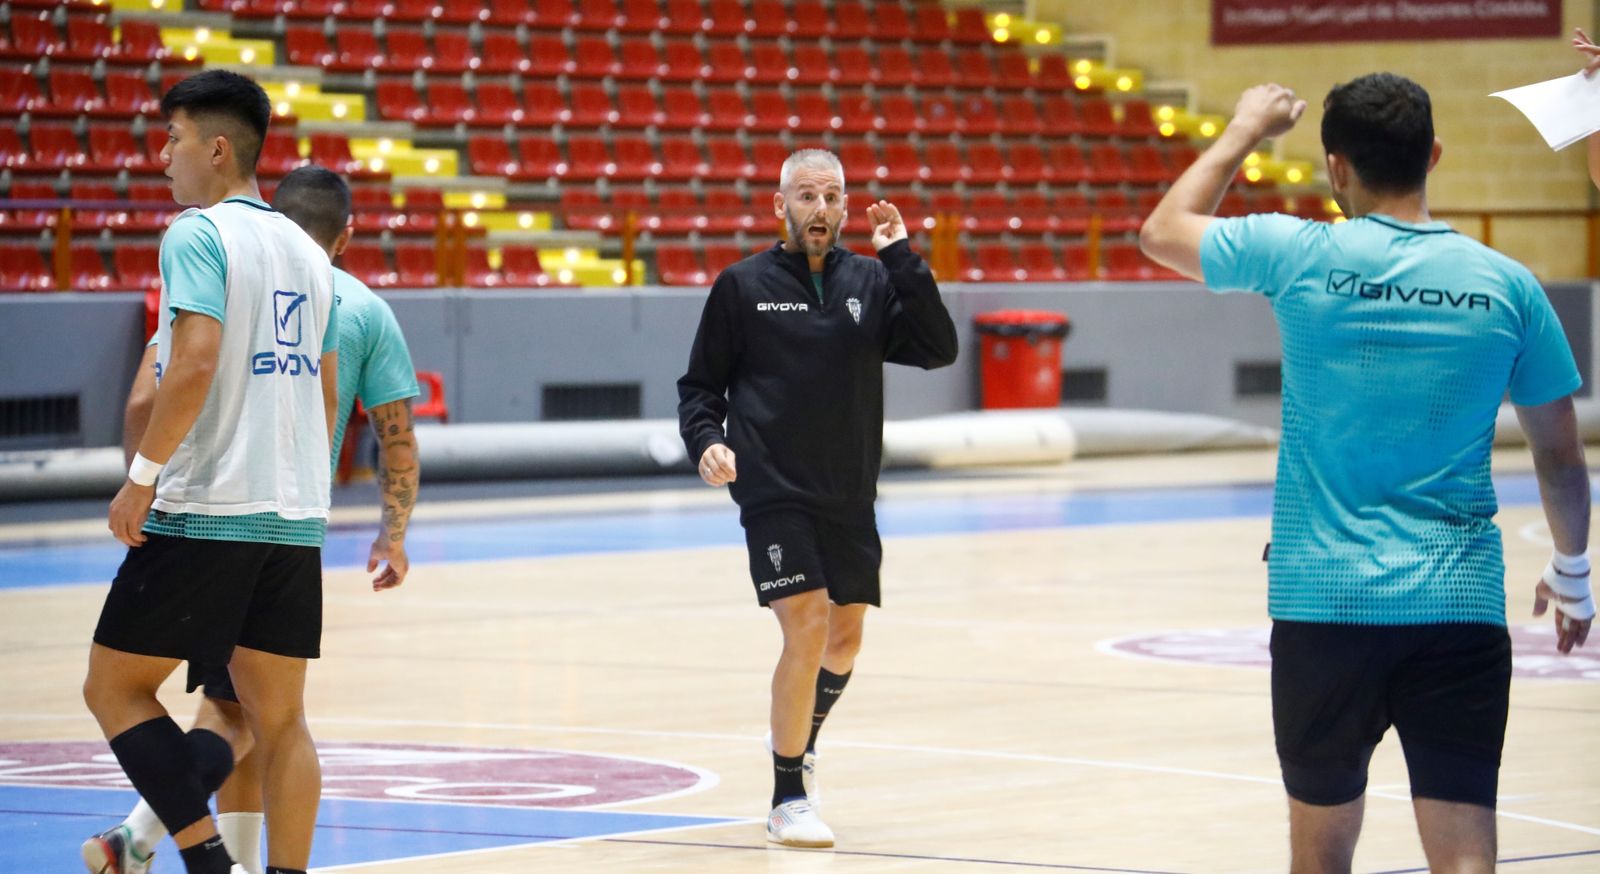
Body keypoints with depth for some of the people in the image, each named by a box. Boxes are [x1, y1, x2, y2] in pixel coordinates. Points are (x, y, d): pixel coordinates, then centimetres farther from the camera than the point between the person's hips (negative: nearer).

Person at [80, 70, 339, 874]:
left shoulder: (198, 235, -8)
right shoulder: (308, 253, 16)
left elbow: (196, 363, -21)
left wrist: (143, 474, -16)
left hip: (205, 510, -7)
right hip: (296, 520, 7)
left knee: (113, 686, 3)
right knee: (280, 717, 8)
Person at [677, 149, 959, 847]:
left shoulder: (872, 281, 5)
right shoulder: (743, 286, 0)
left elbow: (937, 349, -8)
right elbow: (701, 384, 5)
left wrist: (901, 258, -13)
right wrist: (705, 440, -14)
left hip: (849, 497, 4)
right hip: (773, 493, -4)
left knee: (844, 638, 12)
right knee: (806, 627, -16)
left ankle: (798, 740, 43)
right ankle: (788, 802, -6)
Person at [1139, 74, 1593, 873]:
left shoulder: (1301, 258, -3)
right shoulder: (1506, 285, 1)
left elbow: (1163, 232, 17)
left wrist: (1244, 131, 30)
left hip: (1324, 603, 0)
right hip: (1460, 607, 0)